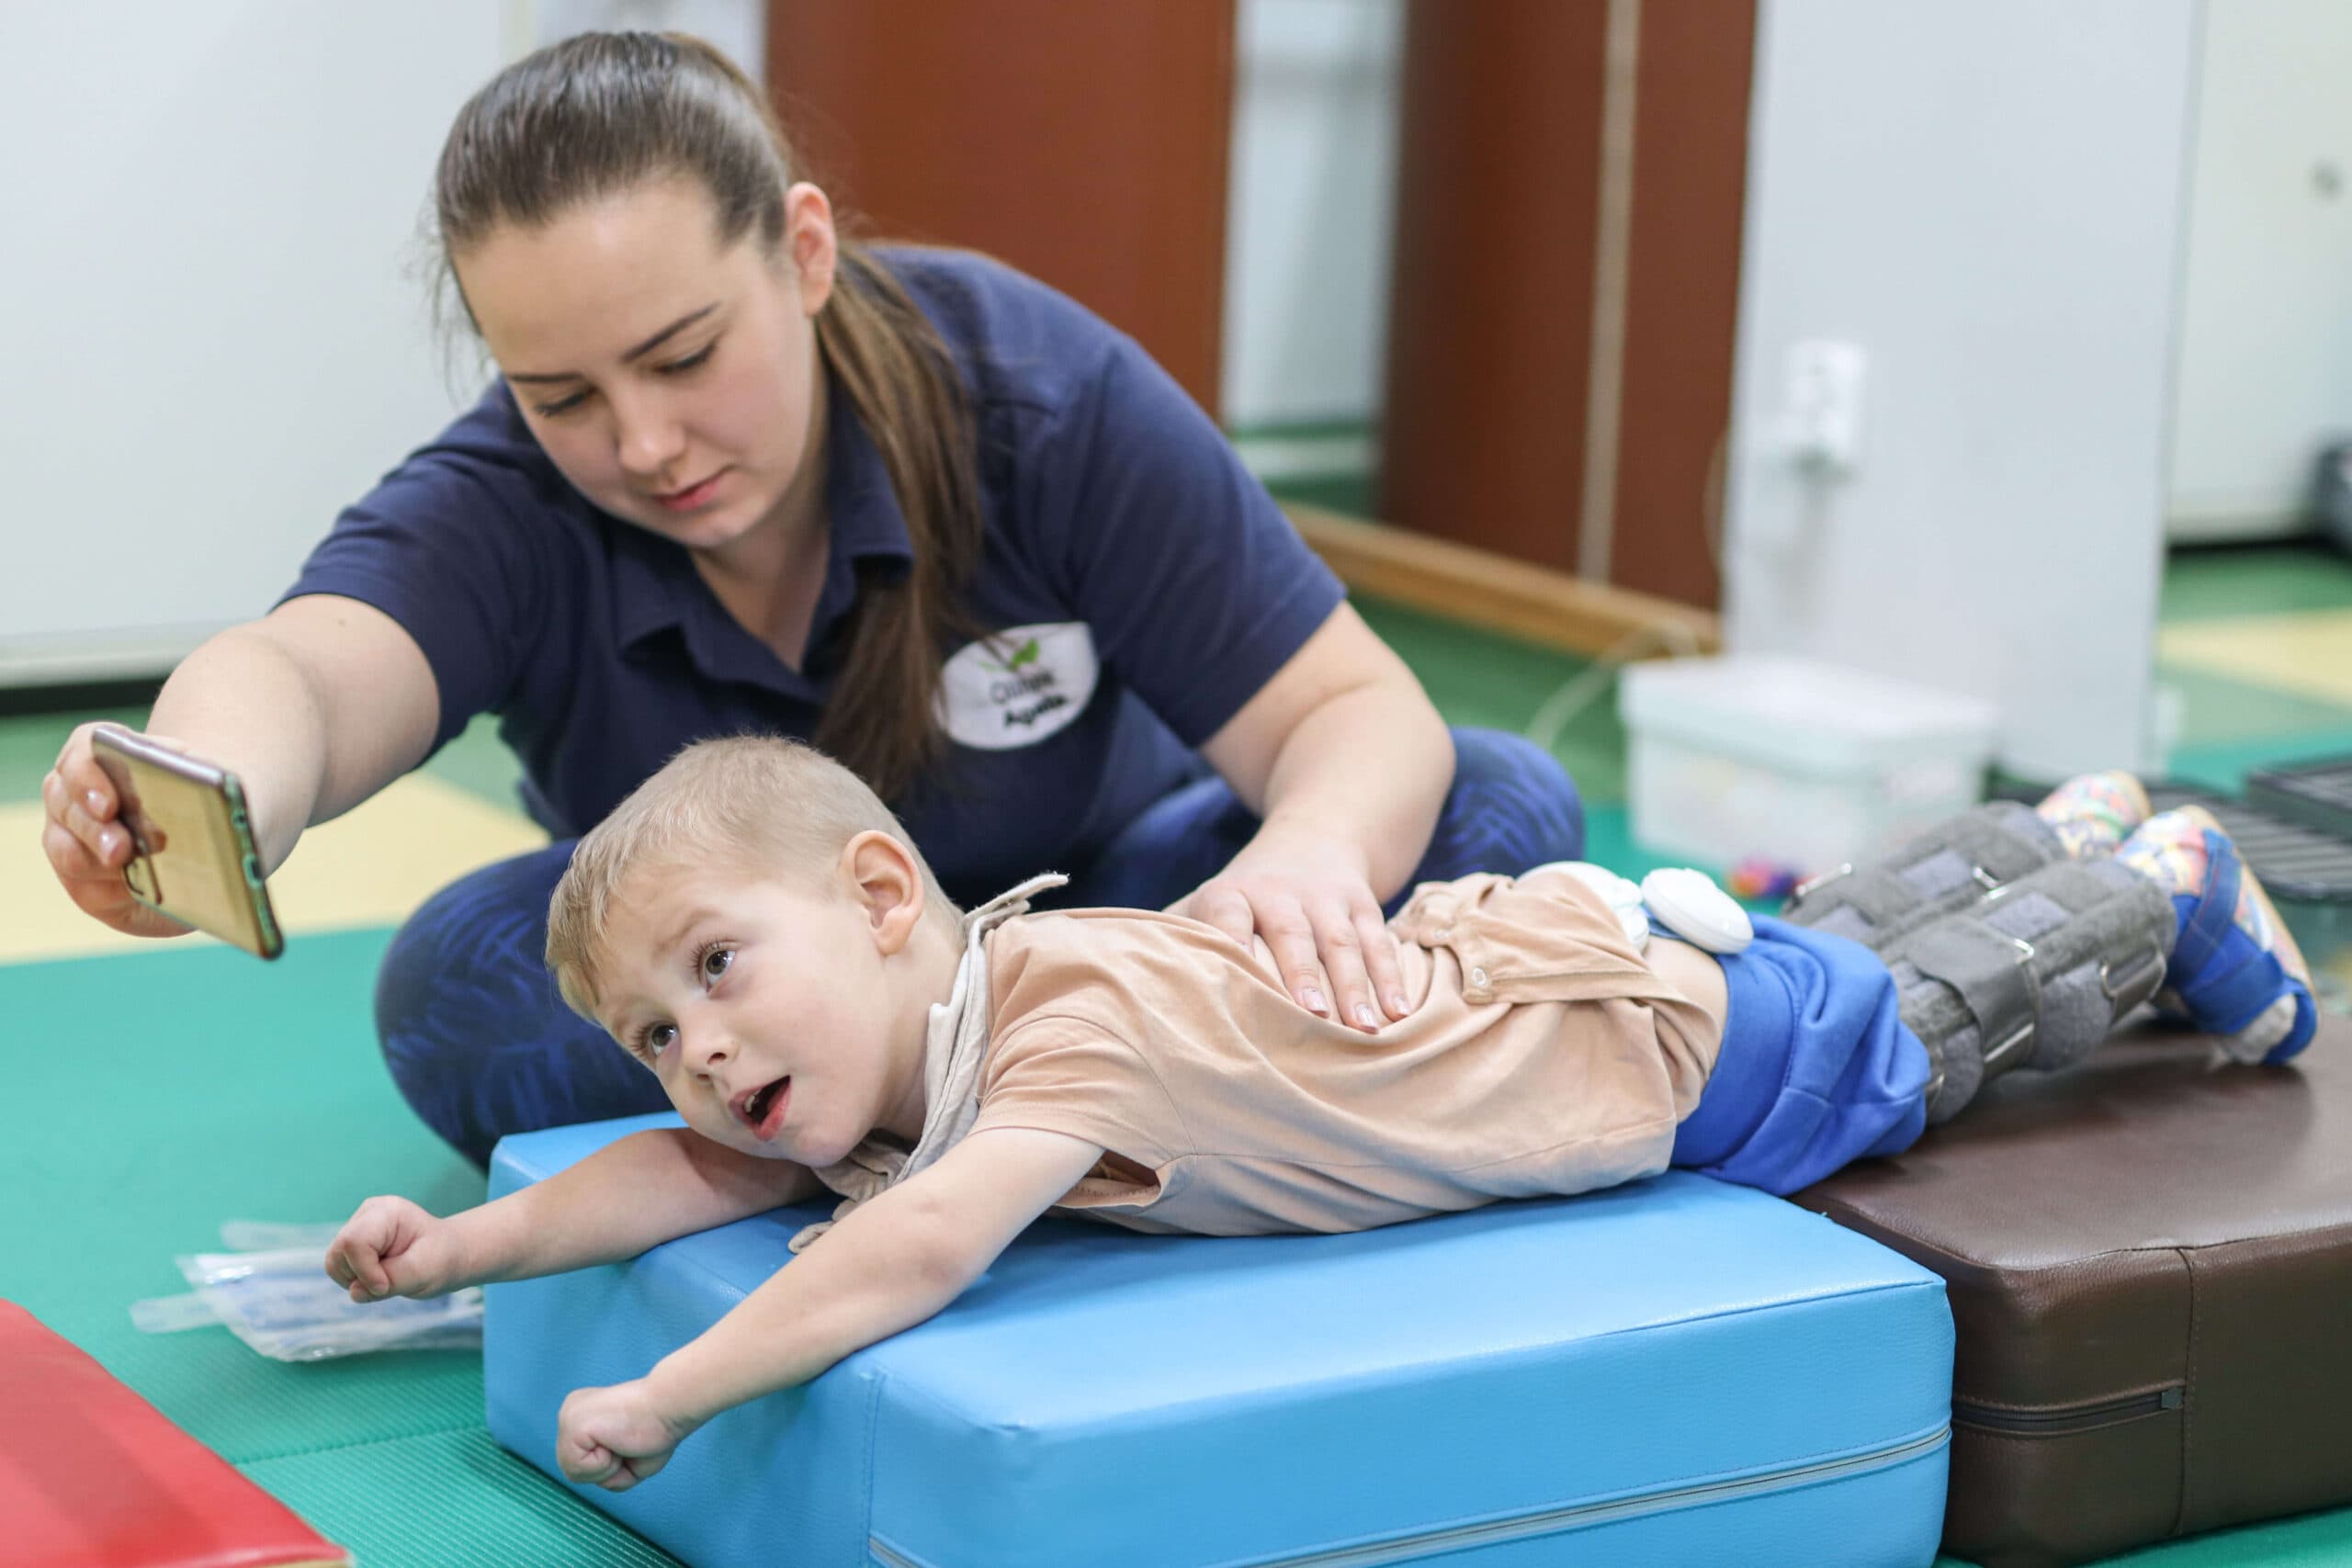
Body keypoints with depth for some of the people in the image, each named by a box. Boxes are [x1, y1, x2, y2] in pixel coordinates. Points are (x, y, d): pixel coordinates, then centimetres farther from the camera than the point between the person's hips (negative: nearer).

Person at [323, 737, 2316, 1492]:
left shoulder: (1078, 1012, -41)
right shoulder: (854, 1077, -15)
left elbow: (920, 1247, -52)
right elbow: (699, 1177, -8)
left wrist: (668, 1396, -48)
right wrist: (458, 1244, -17)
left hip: (1677, 1042, -6)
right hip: (1499, 951, 6)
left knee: (1927, 1011, 19)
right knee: (1832, 944, 30)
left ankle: (2165, 890, 42)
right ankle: (2060, 832, 51)